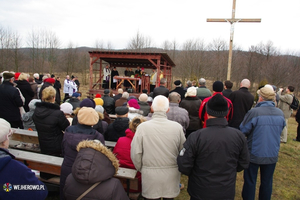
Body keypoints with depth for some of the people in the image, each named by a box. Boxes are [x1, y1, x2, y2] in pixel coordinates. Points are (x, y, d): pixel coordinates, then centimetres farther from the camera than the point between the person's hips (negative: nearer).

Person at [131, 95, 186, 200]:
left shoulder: (142, 127, -12)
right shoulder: (177, 127, -9)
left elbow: (135, 154, -8)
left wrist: (141, 169, 9)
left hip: (150, 177, -1)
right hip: (171, 176, 1)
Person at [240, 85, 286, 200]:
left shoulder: (254, 112, -23)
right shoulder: (280, 114, -6)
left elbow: (243, 131, -14)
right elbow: (280, 131, 10)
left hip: (254, 155, -4)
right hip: (272, 155, 4)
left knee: (250, 182, 12)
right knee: (267, 182, 19)